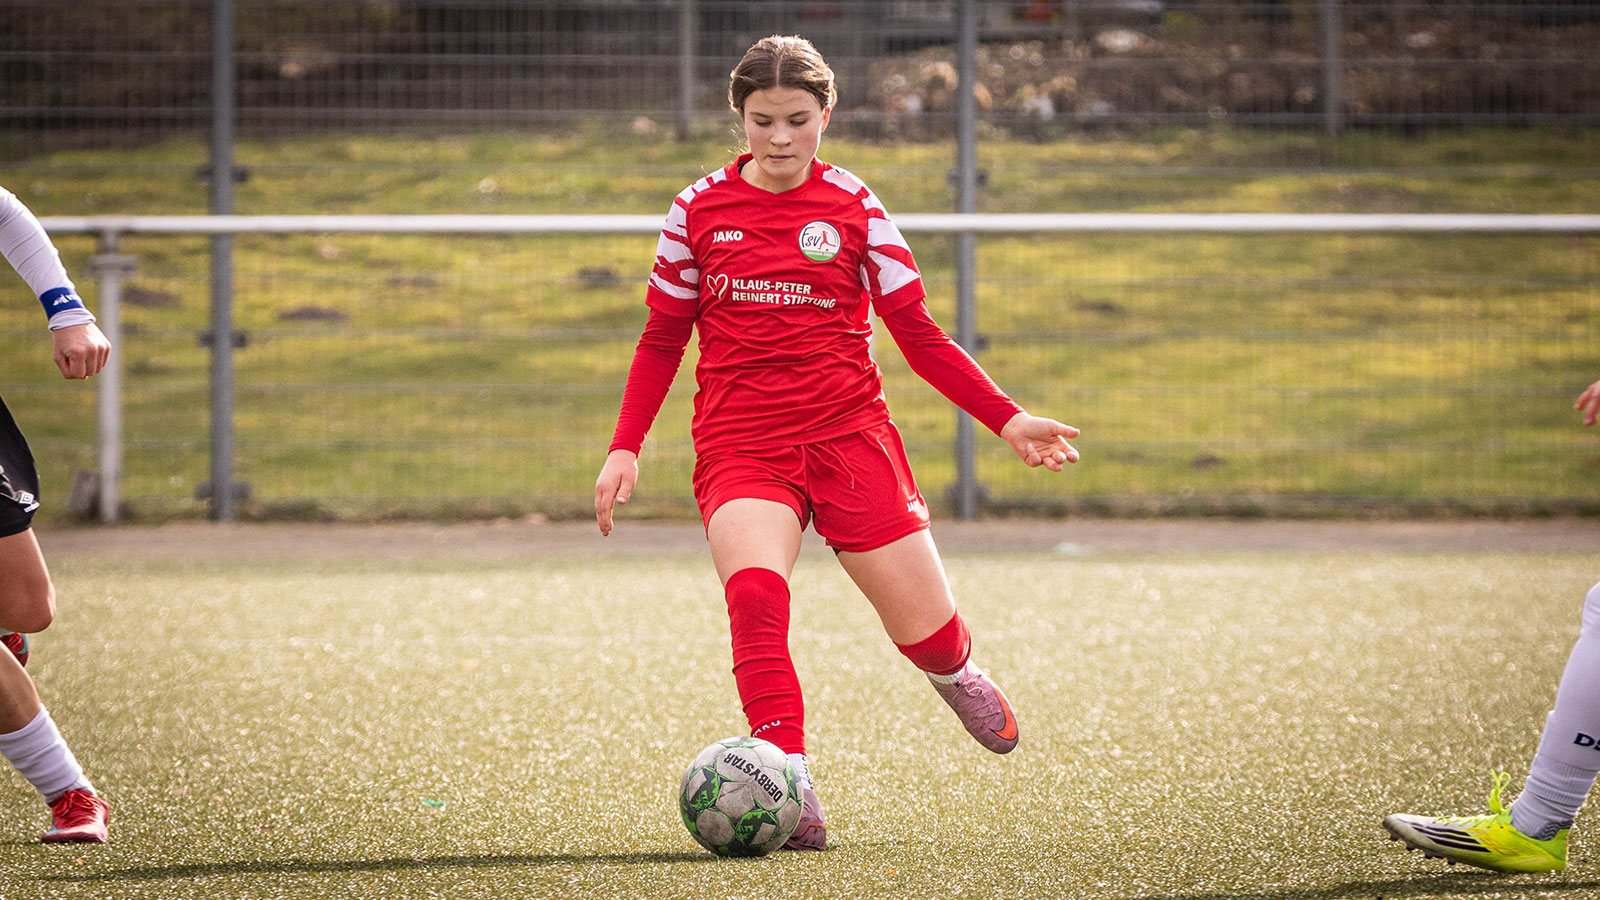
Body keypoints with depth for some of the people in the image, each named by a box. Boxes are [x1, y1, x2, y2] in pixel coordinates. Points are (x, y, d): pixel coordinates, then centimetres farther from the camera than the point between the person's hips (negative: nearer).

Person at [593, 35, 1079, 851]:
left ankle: (953, 668, 39)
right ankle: (791, 796, -33)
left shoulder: (854, 208, 3)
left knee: (925, 628, 0)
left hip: (848, 432, 0)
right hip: (740, 440, 0)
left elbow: (920, 337, 6)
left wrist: (1007, 419, -3)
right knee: (754, 594, -30)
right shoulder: (700, 209, 5)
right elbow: (662, 339, 14)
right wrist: (625, 447, 5)